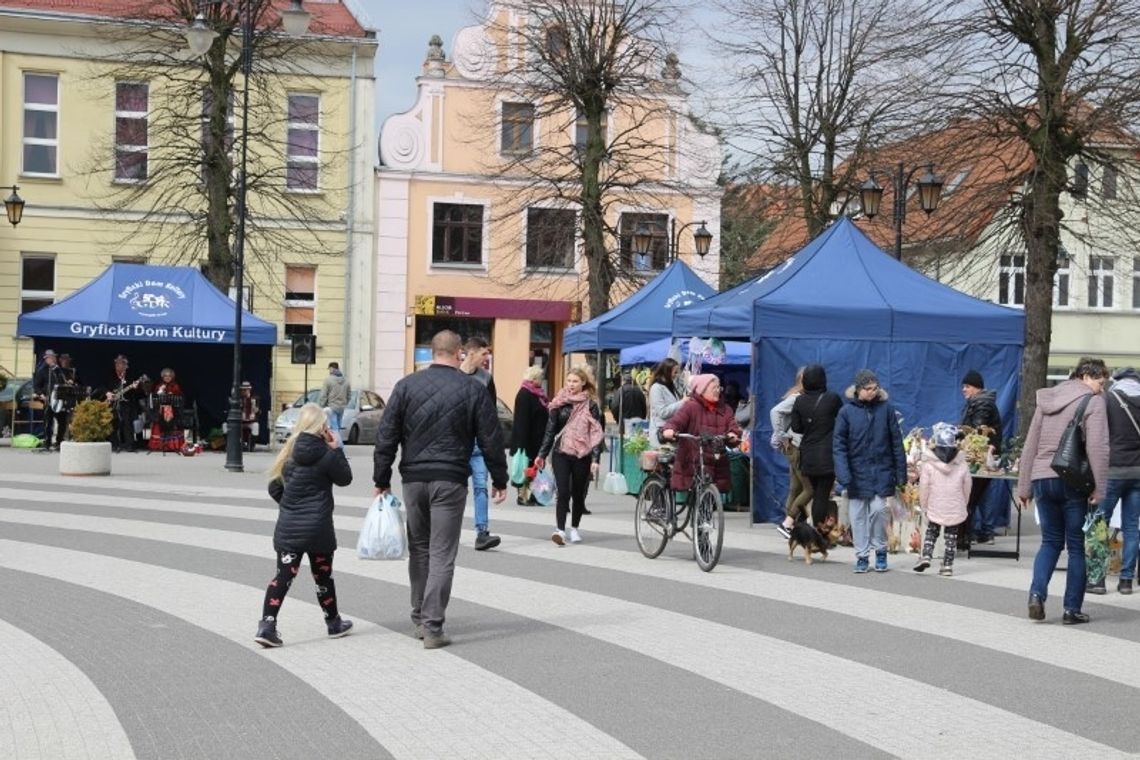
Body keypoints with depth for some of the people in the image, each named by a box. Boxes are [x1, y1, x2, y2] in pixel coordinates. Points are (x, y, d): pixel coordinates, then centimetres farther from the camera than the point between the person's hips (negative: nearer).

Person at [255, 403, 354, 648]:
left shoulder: (289, 451, 2)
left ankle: (267, 625, -9)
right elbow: (344, 478, 2)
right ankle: (334, 623, 28)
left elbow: (274, 487, 6)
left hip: (288, 527, 4)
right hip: (317, 527, -3)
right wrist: (336, 449, 5)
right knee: (322, 576, 12)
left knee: (283, 576, 2)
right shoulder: (326, 454, -13)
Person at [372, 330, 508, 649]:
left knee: (418, 548, 17)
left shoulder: (406, 386, 4)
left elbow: (386, 436, 3)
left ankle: (419, 617, 25)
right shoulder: (473, 389, -1)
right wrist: (499, 480, 11)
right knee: (442, 554, 0)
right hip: (450, 480, -2)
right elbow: (491, 439, 2)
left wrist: (382, 479, 9)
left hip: (413, 479, 3)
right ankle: (432, 626, -4)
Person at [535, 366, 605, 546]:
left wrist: (595, 459, -10)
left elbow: (596, 433, -2)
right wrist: (542, 454, 8)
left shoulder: (591, 406, 0)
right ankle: (560, 530, -15)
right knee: (563, 492, -12)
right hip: (561, 454, 0)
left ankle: (574, 529, 24)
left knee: (579, 494, 8)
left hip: (582, 456, 0)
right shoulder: (559, 404, 5)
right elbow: (550, 430, 10)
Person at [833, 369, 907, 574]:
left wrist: (901, 472, 1)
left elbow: (896, 442, 3)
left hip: (881, 471, 0)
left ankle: (880, 551, 12)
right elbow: (838, 445, -5)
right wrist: (843, 474, -15)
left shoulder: (886, 409, -1)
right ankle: (862, 556, 16)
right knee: (858, 515, 5)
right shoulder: (847, 411, -4)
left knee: (878, 510, -9)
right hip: (857, 471, 0)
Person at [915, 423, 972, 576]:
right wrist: (963, 505, 18)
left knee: (931, 532, 16)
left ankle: (926, 555, -2)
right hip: (955, 510, 1)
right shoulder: (962, 465, -4)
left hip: (935, 509, -1)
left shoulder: (928, 465, -10)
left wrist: (924, 507, 6)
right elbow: (967, 488, 4)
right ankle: (947, 565, 8)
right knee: (951, 536, 10)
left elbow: (924, 488, -7)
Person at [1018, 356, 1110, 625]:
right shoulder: (1093, 401, -3)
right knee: (1077, 546, 6)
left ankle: (1037, 593, -4)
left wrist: (1024, 486, 18)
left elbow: (1030, 445, 15)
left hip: (1042, 479, 5)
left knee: (1050, 541, 15)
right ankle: (1072, 609, 8)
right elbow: (1098, 448, -14)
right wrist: (1099, 489, -13)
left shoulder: (1046, 400, 15)